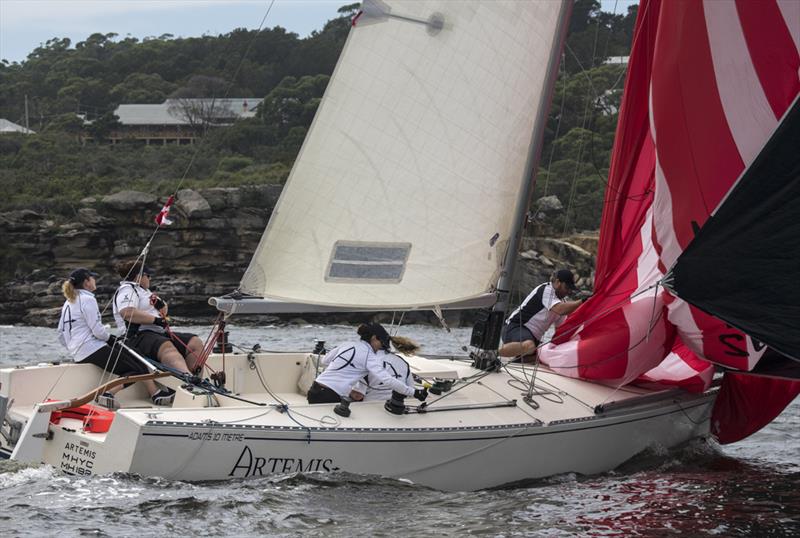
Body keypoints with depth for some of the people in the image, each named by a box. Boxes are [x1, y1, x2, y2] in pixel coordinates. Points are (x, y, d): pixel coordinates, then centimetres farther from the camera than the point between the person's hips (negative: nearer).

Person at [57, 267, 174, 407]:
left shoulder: (68, 303, 19)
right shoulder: (87, 299, -9)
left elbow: (61, 335, 19)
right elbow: (97, 330, -16)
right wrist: (109, 338, 3)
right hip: (94, 349, -10)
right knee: (136, 370, -10)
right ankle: (107, 393, -26)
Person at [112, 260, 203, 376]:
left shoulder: (143, 291, 29)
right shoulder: (127, 290, -3)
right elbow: (127, 313, -23)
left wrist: (162, 305, 11)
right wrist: (156, 320, -18)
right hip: (139, 336, -10)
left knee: (195, 343, -7)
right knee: (167, 347, -40)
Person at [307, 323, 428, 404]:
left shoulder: (347, 345, 17)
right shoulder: (370, 356, -3)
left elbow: (324, 361, 26)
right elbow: (387, 380, -13)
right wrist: (414, 392, -11)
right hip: (330, 396, -7)